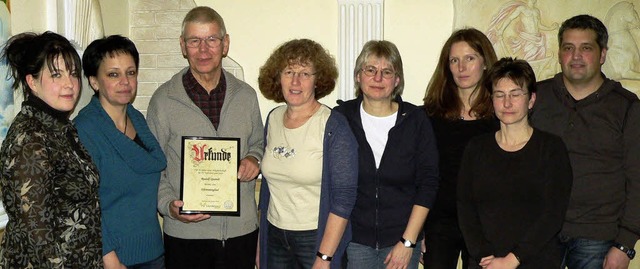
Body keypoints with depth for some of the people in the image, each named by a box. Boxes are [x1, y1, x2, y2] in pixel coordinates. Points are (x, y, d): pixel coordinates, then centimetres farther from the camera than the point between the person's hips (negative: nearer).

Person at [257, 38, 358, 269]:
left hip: (318, 237, -5)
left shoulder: (333, 126, -14)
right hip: (274, 235, 5)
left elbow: (343, 197, -16)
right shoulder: (273, 119, 3)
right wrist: (261, 242, 12)